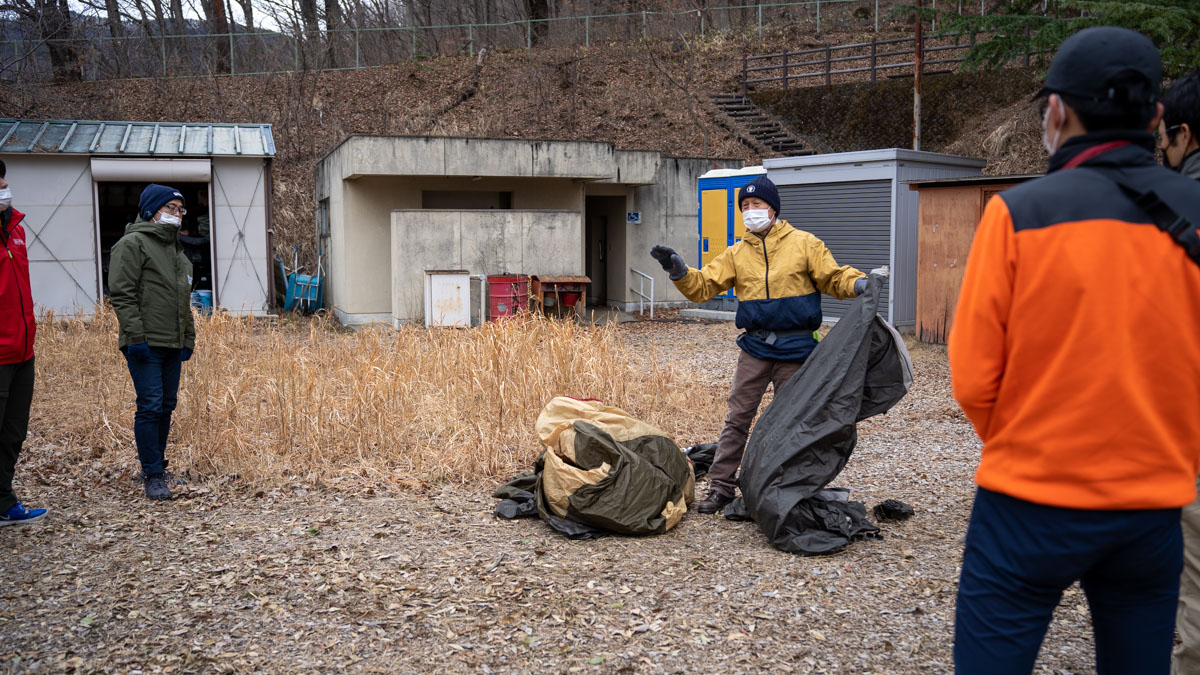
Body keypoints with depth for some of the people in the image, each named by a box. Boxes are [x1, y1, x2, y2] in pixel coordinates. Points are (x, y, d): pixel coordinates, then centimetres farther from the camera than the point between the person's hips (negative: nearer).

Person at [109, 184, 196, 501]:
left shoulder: (177, 249, 20)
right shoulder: (133, 244, -6)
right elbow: (122, 294, -12)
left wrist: (188, 339, 18)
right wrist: (136, 336, -18)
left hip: (173, 344, 8)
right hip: (146, 344, -8)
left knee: (167, 406, 11)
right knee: (150, 407, -9)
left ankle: (157, 467, 22)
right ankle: (153, 475, -2)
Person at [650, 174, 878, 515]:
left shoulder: (803, 244, 0)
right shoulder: (737, 253, 8)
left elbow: (833, 278, 0)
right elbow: (703, 286, 4)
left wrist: (859, 284, -19)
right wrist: (679, 270, -13)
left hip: (795, 349, -2)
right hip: (755, 347, 2)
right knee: (737, 418, 1)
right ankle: (721, 487, 8)